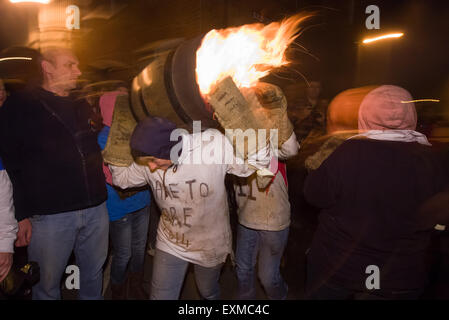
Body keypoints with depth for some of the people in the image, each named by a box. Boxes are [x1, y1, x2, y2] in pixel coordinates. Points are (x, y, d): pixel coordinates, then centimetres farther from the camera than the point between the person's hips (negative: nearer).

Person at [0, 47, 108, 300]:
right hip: (49, 213, -4)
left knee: (94, 276, 15)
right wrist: (22, 215, -7)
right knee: (47, 285, 9)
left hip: (96, 209, 5)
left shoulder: (83, 106, 15)